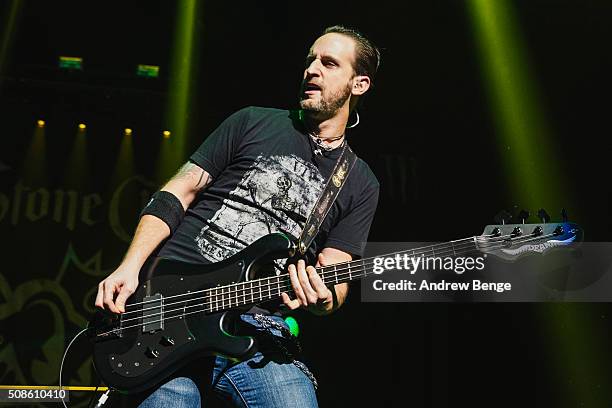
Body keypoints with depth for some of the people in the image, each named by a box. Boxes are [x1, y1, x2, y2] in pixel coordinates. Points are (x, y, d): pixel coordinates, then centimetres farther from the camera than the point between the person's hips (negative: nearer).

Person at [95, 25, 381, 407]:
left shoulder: (361, 184, 11)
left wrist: (323, 299, -18)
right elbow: (176, 194, 7)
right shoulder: (253, 122, 10)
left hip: (255, 326, 1)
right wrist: (130, 268, -5)